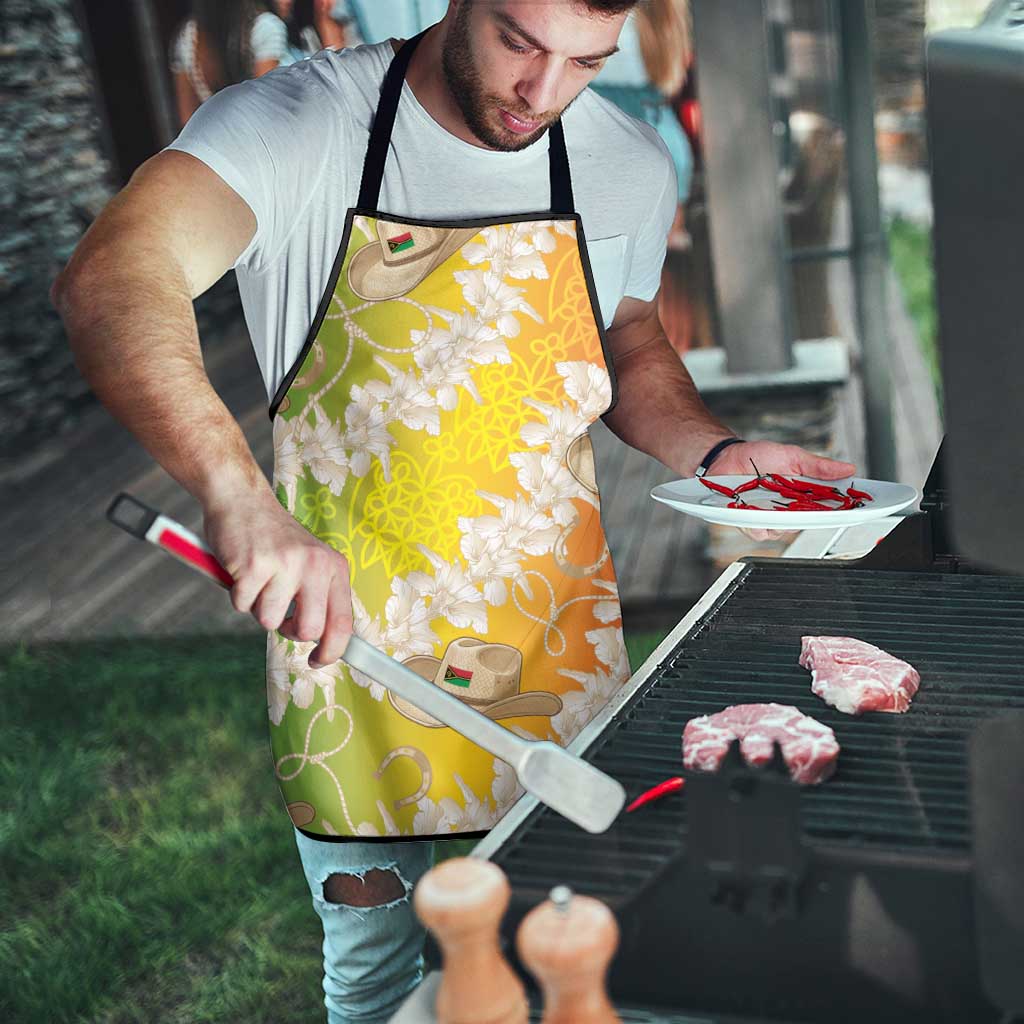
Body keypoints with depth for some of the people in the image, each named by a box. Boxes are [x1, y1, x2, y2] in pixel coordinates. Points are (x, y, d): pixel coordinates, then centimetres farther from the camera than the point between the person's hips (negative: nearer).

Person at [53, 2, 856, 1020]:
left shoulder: (631, 164, -2)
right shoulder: (297, 124, -16)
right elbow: (110, 281, -32)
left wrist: (715, 453, -5)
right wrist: (239, 494, -48)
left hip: (555, 647, 3)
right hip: (346, 632, -3)